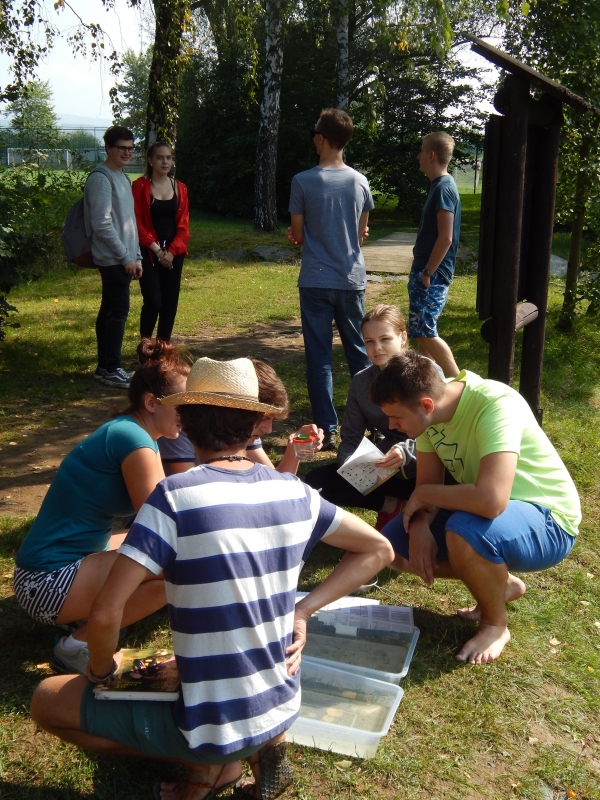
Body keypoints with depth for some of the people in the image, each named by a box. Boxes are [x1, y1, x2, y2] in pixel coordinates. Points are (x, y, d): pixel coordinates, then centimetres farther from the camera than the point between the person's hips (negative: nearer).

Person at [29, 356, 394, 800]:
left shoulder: (175, 496, -20)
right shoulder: (294, 491, -4)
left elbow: (105, 612, -23)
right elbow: (378, 549, 6)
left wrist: (101, 670, -2)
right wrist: (302, 611, 4)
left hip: (212, 726, -5)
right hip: (283, 708, 6)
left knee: (47, 701, 10)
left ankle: (207, 764, 4)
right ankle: (266, 745, 12)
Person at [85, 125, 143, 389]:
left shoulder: (123, 178, 18)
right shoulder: (101, 179, -12)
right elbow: (102, 224, -18)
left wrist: (136, 257, 16)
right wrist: (126, 257, -15)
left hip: (123, 259, 9)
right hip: (112, 258, -9)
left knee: (109, 310, 11)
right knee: (118, 311, -9)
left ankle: (105, 366, 16)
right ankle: (112, 370, -4)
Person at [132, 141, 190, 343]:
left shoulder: (180, 188, 8)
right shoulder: (140, 186, -3)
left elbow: (183, 224, 5)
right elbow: (137, 223, -7)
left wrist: (172, 251, -9)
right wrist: (157, 250, -13)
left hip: (174, 253, 4)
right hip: (149, 252, -4)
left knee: (170, 302, 4)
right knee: (153, 301, -13)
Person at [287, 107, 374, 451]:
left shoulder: (303, 181, -9)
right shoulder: (360, 182, 1)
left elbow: (297, 236, -3)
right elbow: (361, 235, 10)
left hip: (316, 282, -3)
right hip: (353, 280, 3)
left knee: (319, 357, 4)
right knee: (359, 352, 15)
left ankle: (327, 430, 6)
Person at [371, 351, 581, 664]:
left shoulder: (495, 405, -33)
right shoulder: (429, 406, -10)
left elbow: (490, 501, -44)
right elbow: (429, 483, -1)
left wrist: (422, 495, -27)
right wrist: (420, 525, -21)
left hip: (547, 520, -8)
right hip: (487, 511, 8)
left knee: (464, 531, -37)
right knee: (394, 546, 0)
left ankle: (495, 624, -6)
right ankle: (501, 584, 15)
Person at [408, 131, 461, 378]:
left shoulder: (443, 188, -16)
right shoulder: (439, 186, 14)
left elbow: (445, 238, -21)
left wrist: (427, 273, -18)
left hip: (432, 275, -10)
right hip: (424, 270, 10)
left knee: (424, 332, -9)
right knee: (421, 331, 13)